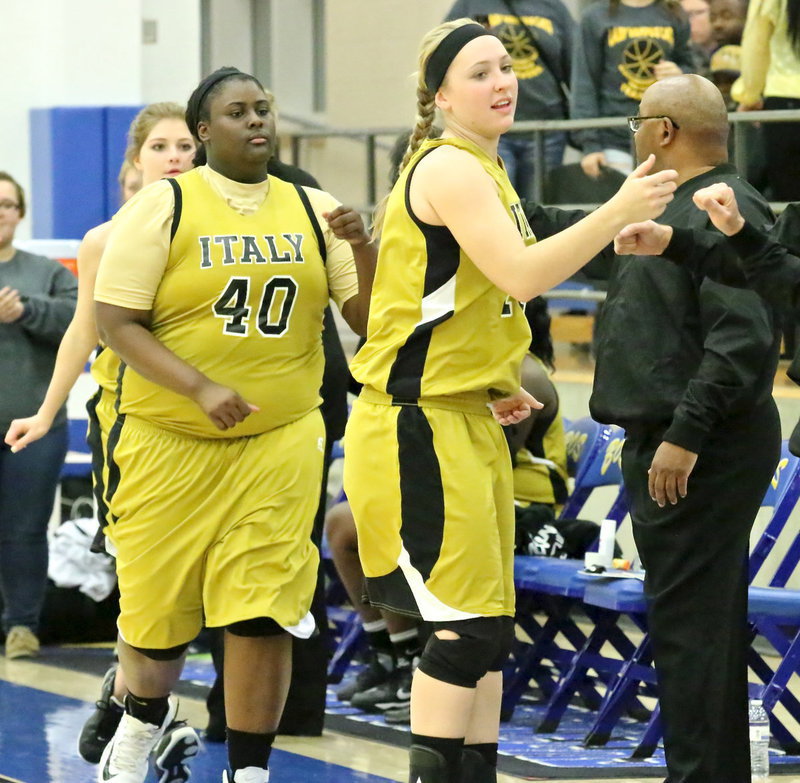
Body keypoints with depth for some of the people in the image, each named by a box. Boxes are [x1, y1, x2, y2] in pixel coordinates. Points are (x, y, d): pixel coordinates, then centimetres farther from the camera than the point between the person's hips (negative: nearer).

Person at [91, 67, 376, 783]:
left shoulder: (314, 211, 6)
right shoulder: (163, 206, -5)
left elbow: (368, 320, 6)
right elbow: (115, 321, -10)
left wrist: (362, 248, -14)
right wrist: (201, 388, -21)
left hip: (281, 443, 2)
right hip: (170, 445, -2)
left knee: (263, 615, -6)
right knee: (158, 612, 9)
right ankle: (143, 724, 40)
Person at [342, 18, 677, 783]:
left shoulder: (482, 171, 17)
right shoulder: (449, 170, -15)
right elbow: (520, 274, -26)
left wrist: (497, 385, 15)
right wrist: (619, 210, -27)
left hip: (468, 421, 10)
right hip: (418, 425, -10)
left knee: (486, 626, 10)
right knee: (468, 625, -11)